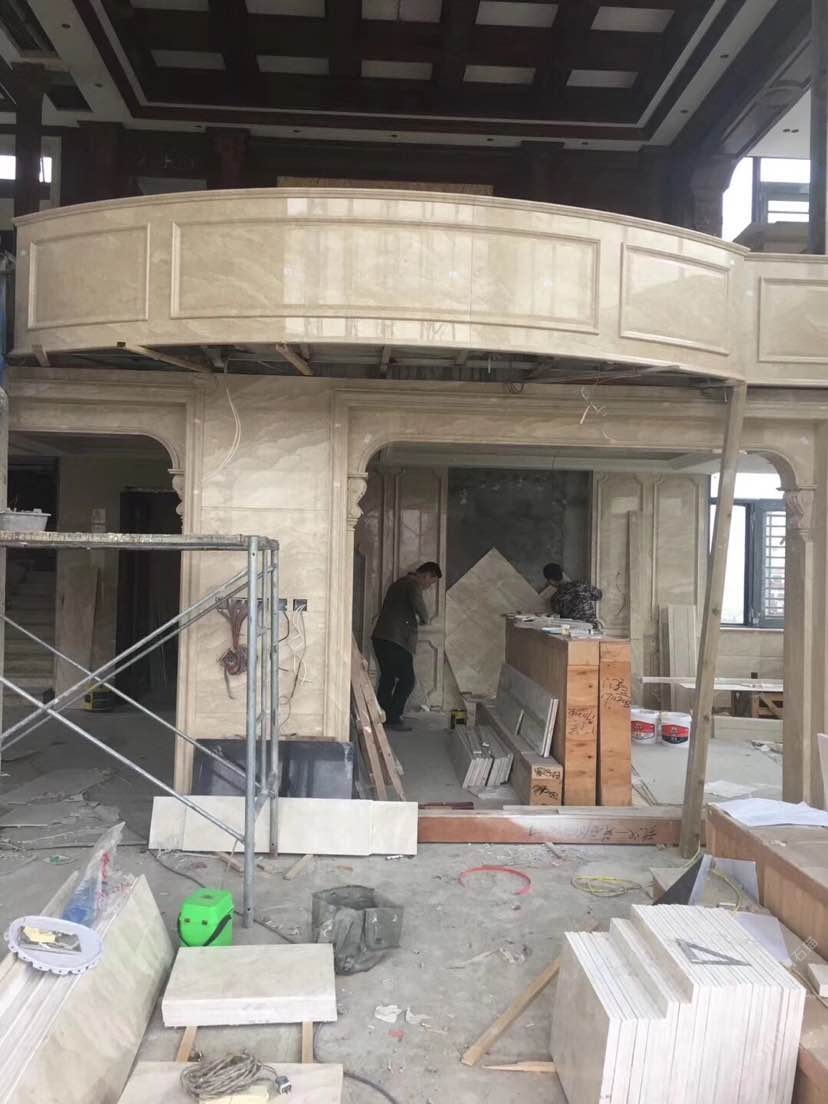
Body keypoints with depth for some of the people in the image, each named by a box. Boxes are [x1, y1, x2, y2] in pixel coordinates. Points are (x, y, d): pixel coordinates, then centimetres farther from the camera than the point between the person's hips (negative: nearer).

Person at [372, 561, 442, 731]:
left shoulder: (399, 583, 23)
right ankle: (393, 718, 0)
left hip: (380, 637, 9)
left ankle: (381, 717, 18)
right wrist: (424, 620, -4)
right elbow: (419, 606, -24)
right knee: (407, 679, -1)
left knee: (387, 678, 15)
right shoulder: (414, 585, -7)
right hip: (396, 640, -9)